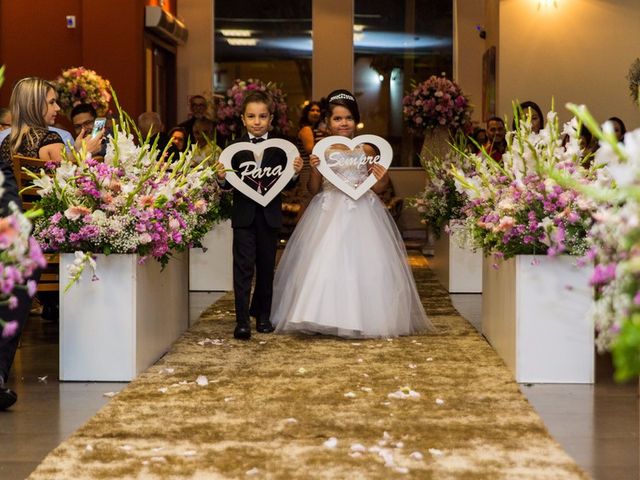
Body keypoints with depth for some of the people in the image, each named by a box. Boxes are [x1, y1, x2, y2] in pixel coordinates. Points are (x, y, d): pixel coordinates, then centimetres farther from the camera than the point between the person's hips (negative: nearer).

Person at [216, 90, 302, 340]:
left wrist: (295, 172, -20)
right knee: (243, 267, -5)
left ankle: (262, 314, 27)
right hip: (244, 214, -2)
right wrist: (222, 177, -24)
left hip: (270, 215, 2)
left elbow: (287, 183, 0)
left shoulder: (279, 148, 1)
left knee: (266, 267, 13)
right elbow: (231, 181, -3)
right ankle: (242, 321, -5)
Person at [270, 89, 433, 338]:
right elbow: (314, 190, 5)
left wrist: (381, 180, -11)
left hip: (361, 215, 0)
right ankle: (326, 319, 2)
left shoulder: (366, 150, 5)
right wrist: (315, 170, -12)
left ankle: (361, 318, 7)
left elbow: (373, 188, 11)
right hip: (329, 214, 0)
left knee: (361, 262, -3)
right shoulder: (321, 151, 4)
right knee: (325, 263, -6)